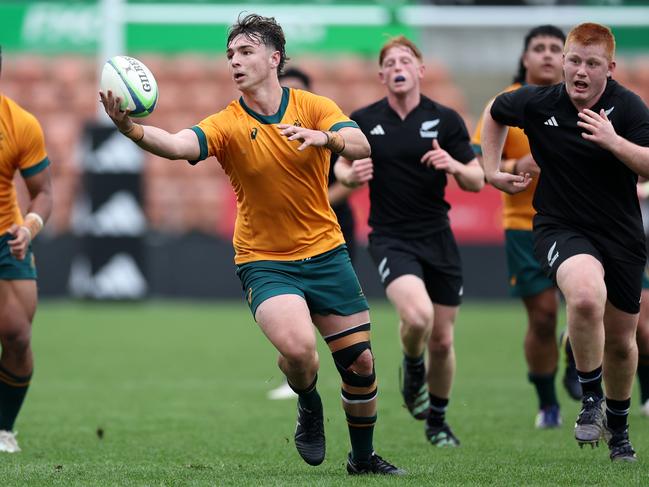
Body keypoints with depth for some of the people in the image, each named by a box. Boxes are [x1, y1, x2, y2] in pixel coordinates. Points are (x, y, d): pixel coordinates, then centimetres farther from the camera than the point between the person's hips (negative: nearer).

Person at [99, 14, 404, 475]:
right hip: (264, 261, -2)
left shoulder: (314, 107, -4)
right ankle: (309, 404, 8)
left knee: (360, 363, 5)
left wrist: (324, 137, -41)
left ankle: (363, 456, 30)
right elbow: (176, 145, -28)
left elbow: (361, 145, -20)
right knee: (297, 347, -27)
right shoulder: (228, 125, -9)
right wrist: (129, 127, -47)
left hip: (326, 253, 2)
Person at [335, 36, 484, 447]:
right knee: (417, 315, -28)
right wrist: (352, 174, -8)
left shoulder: (445, 119, -1)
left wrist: (454, 165, -21)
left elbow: (477, 181, 1)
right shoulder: (363, 121, 0)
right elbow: (342, 165, 16)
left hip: (438, 238, 2)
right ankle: (413, 368, 7)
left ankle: (437, 421, 30)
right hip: (391, 239, -2)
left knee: (442, 340, 6)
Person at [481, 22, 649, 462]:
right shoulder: (537, 103, -7)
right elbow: (495, 112, 15)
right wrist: (492, 170, 10)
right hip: (561, 228, -2)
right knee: (587, 296, -35)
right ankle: (591, 399, -14)